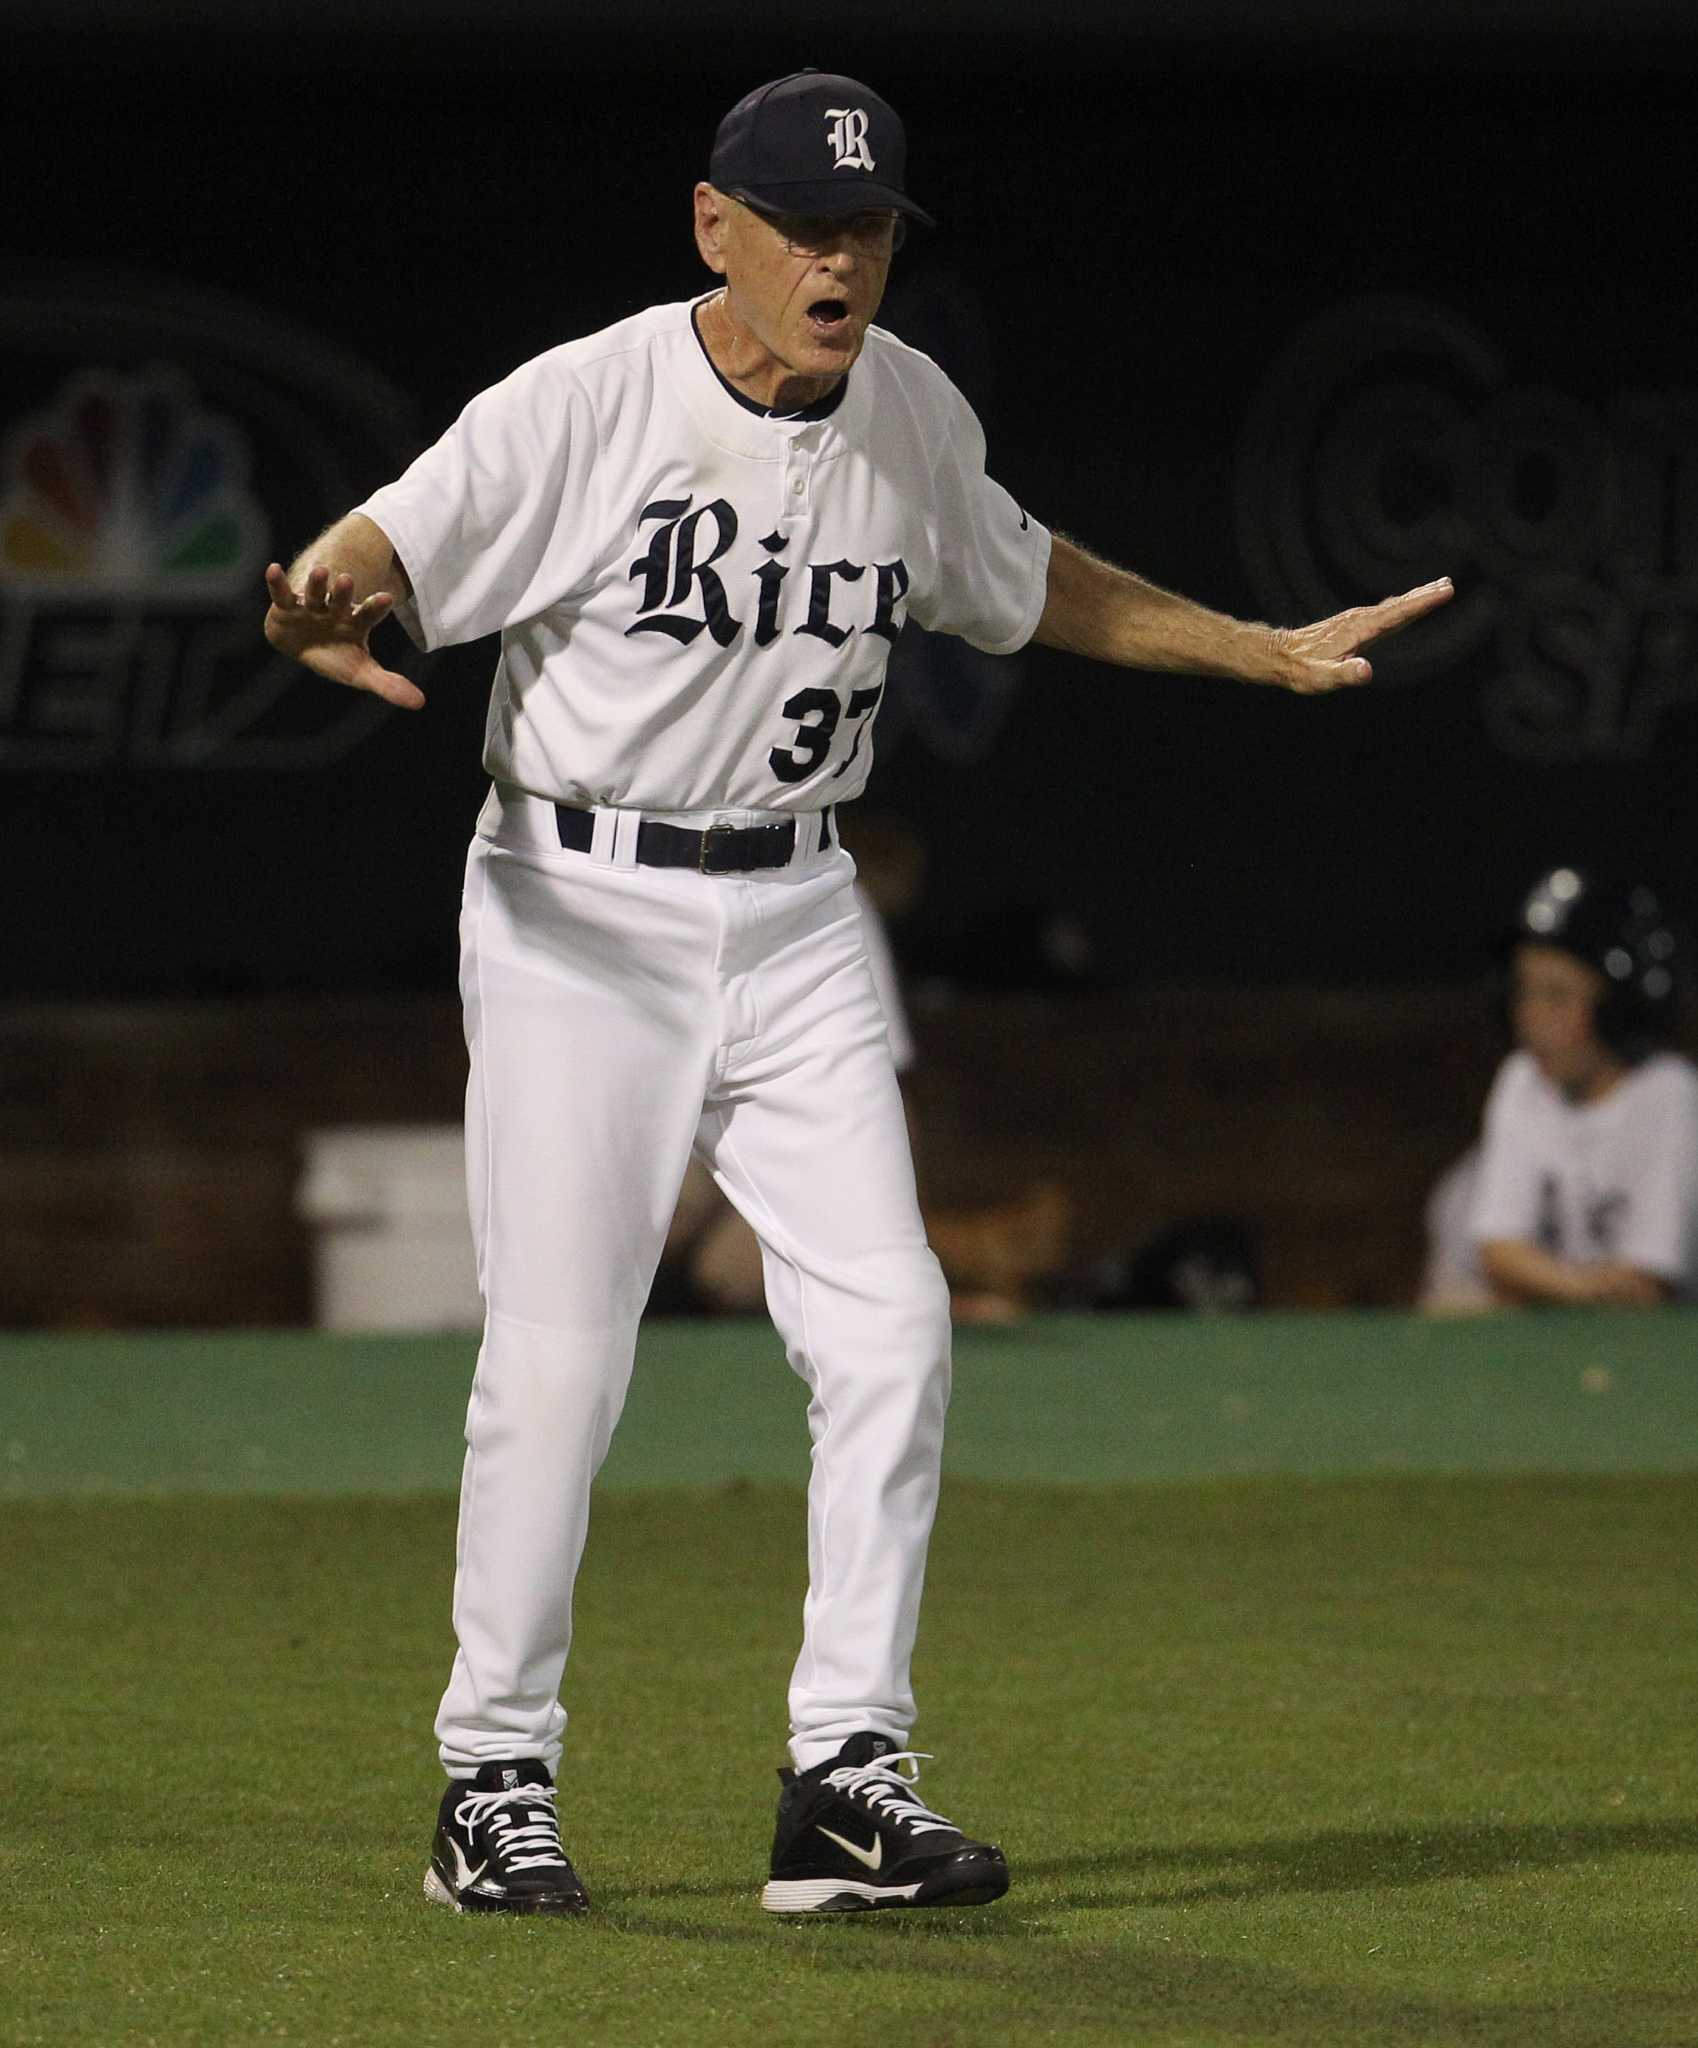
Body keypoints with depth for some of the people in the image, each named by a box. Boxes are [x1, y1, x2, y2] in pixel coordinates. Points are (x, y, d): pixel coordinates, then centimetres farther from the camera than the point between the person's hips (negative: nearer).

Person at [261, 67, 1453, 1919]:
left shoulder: (915, 416, 3)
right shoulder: (577, 409, -14)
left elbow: (1021, 583, 21)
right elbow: (378, 552, -22)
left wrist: (1269, 653, 22)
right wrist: (318, 612, -46)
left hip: (795, 921, 5)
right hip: (578, 913, -5)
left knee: (889, 1329, -5)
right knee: (556, 1356, -6)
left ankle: (846, 1770, 1)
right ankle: (493, 1782, 7)